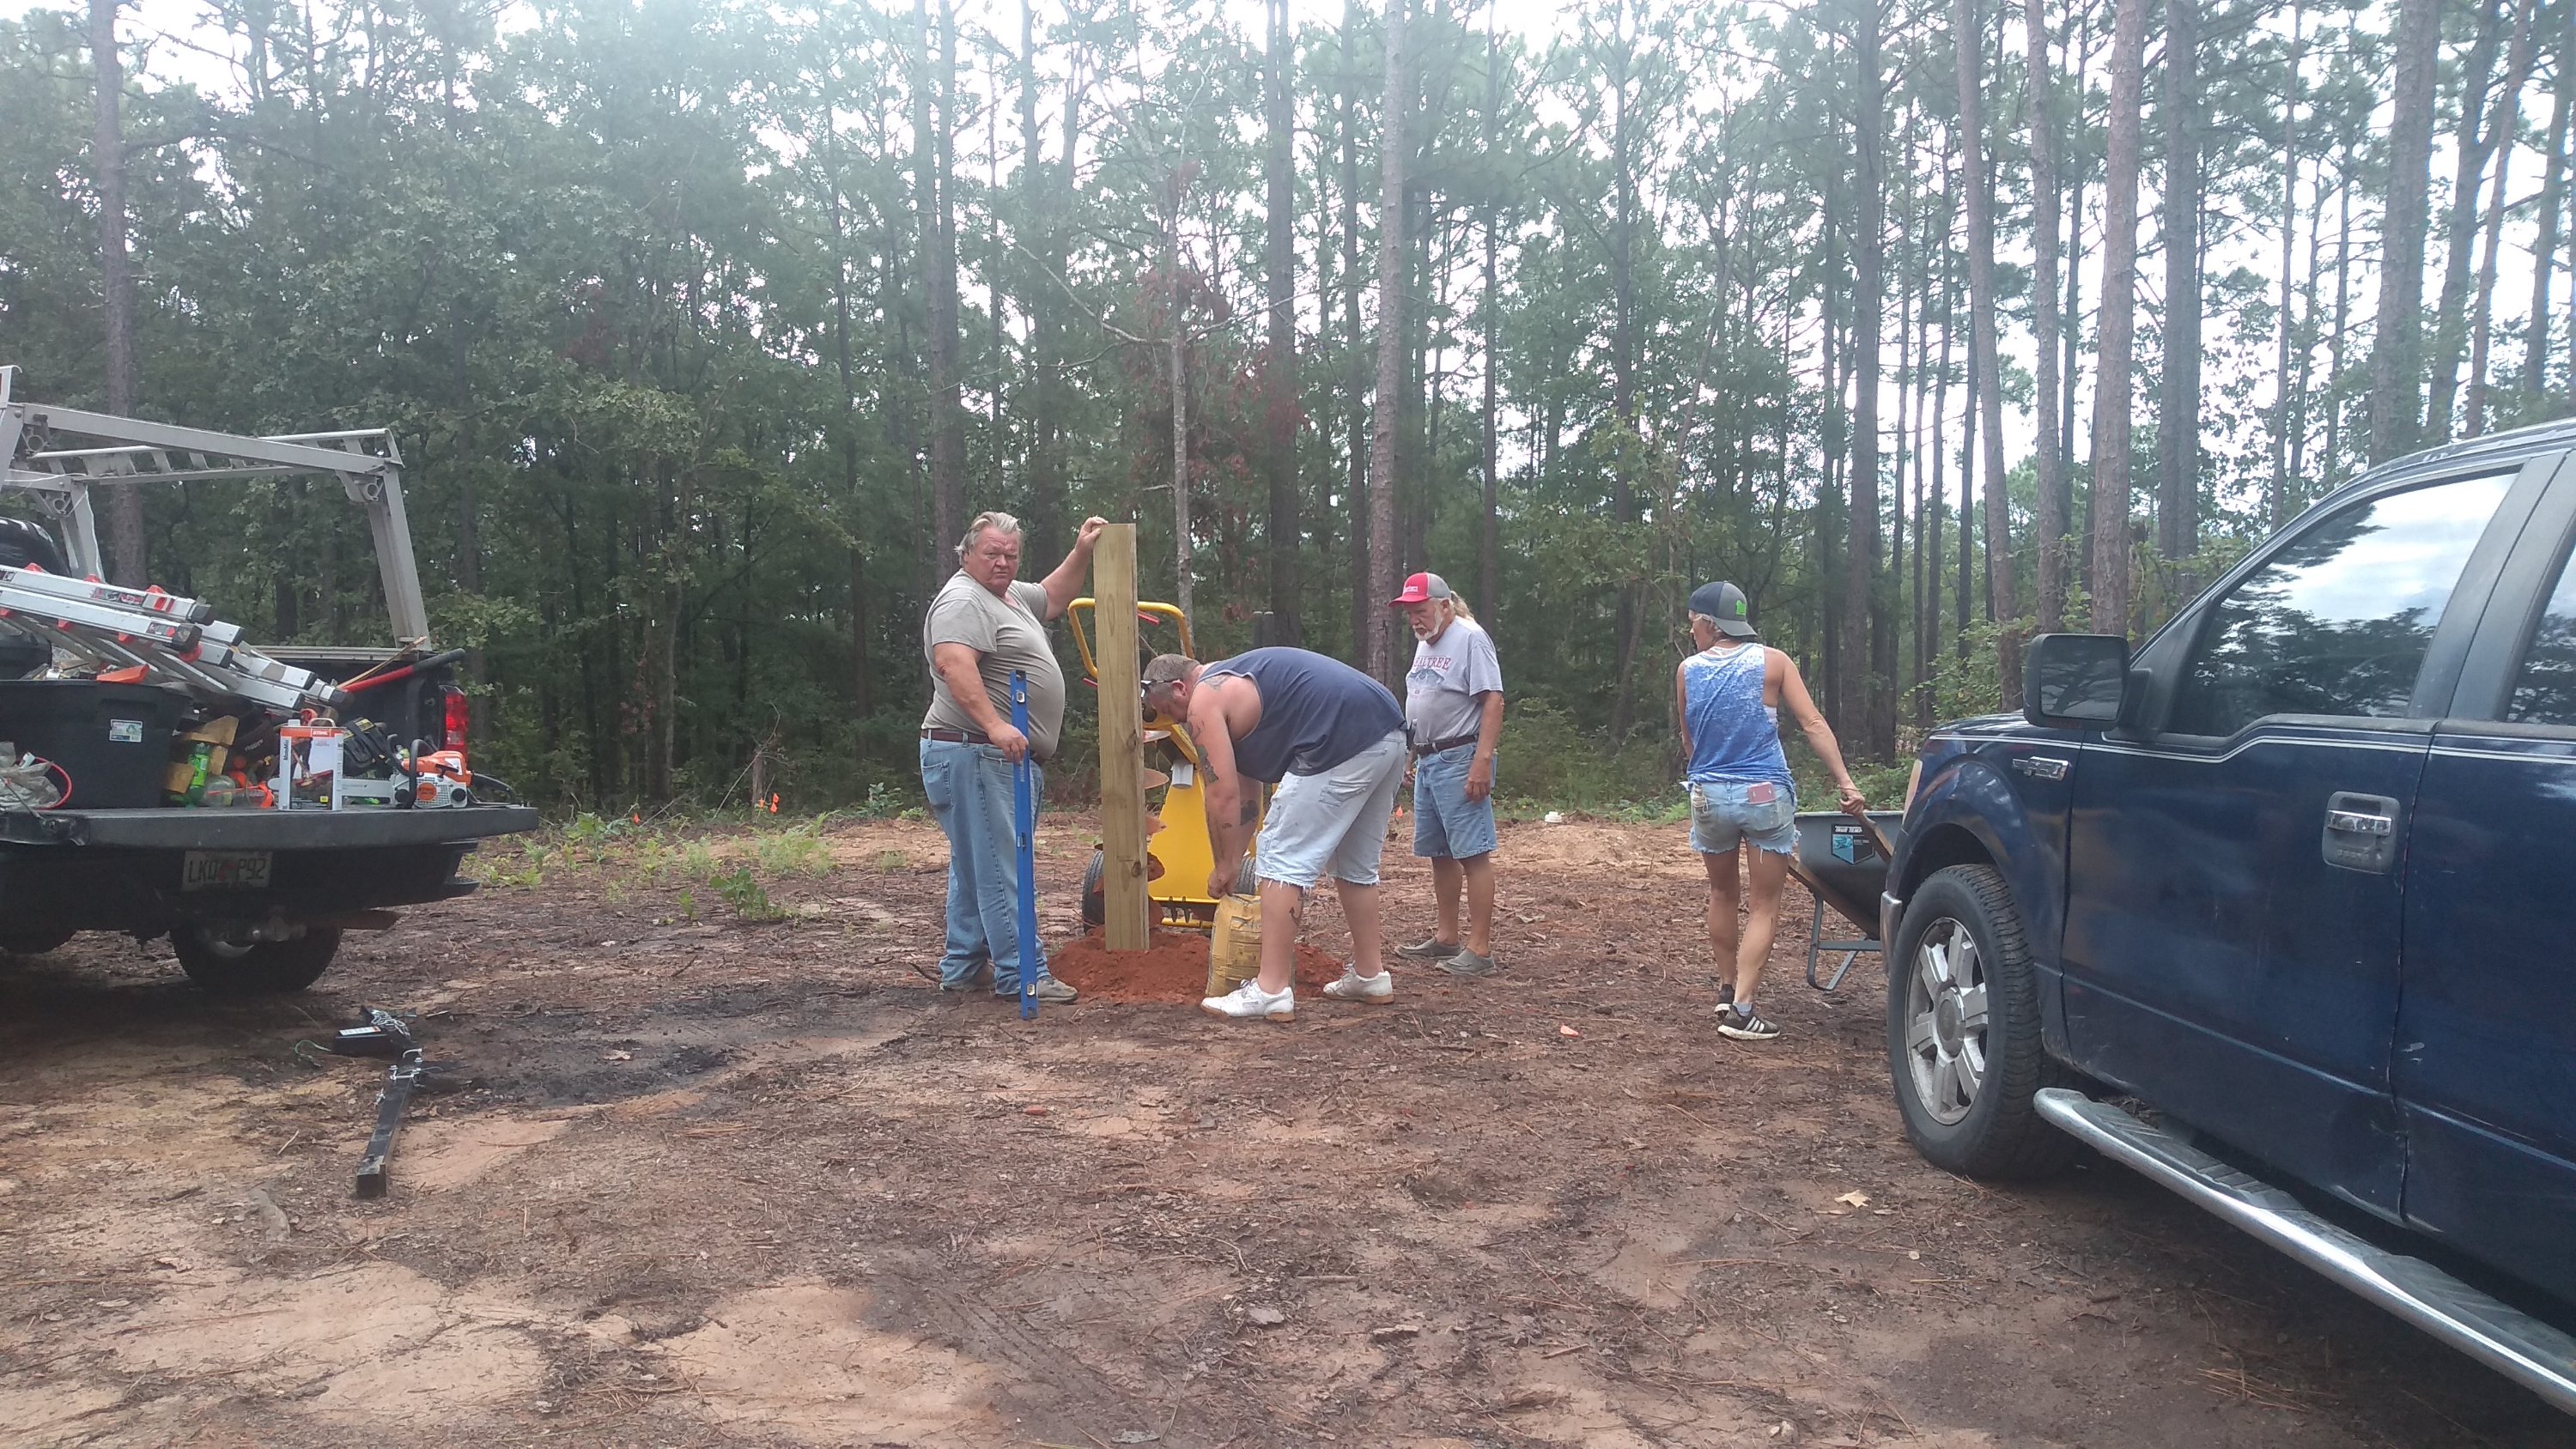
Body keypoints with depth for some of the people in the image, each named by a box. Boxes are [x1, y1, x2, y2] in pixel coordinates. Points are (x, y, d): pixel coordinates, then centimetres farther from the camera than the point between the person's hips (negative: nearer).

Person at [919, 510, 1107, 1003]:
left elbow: (1053, 598, 37)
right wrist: (995, 725, -39)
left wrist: (1082, 551, 24)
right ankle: (1021, 974, -7)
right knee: (1000, 867, -9)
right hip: (975, 754, -11)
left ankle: (961, 969, 24)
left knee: (975, 866, 15)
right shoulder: (963, 600, -13)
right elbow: (954, 663, -29)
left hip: (1003, 756, 11)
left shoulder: (1009, 595, 19)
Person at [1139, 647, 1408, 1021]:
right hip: (1389, 734, 10)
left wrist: (1224, 867, 10)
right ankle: (1371, 976, 30)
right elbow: (1244, 793, 33)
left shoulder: (1205, 700, 1)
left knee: (1282, 860, -2)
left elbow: (1223, 795, -3)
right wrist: (1235, 860, 36)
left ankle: (1271, 991, -3)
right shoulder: (1235, 679, 30)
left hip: (1343, 744, -10)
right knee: (1356, 865, 22)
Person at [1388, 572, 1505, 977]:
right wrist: (1413, 756, 20)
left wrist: (1482, 762, -24)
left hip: (1460, 761, -10)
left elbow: (1493, 702, -18)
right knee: (1438, 852, 14)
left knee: (1473, 853, -9)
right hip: (1427, 761, 10)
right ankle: (1446, 938, 25)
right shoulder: (1424, 643, 17)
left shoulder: (1470, 639, -11)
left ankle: (1479, 949, -8)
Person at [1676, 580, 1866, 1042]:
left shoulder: (1687, 670, 2)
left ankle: (1728, 988, 31)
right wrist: (1845, 782, -7)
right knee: (1764, 905, 4)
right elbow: (1813, 724, -8)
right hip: (1765, 795, -2)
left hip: (1709, 795, 2)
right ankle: (1741, 1009, -4)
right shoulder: (1773, 662, -2)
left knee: (1722, 893, 23)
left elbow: (1688, 740, 10)